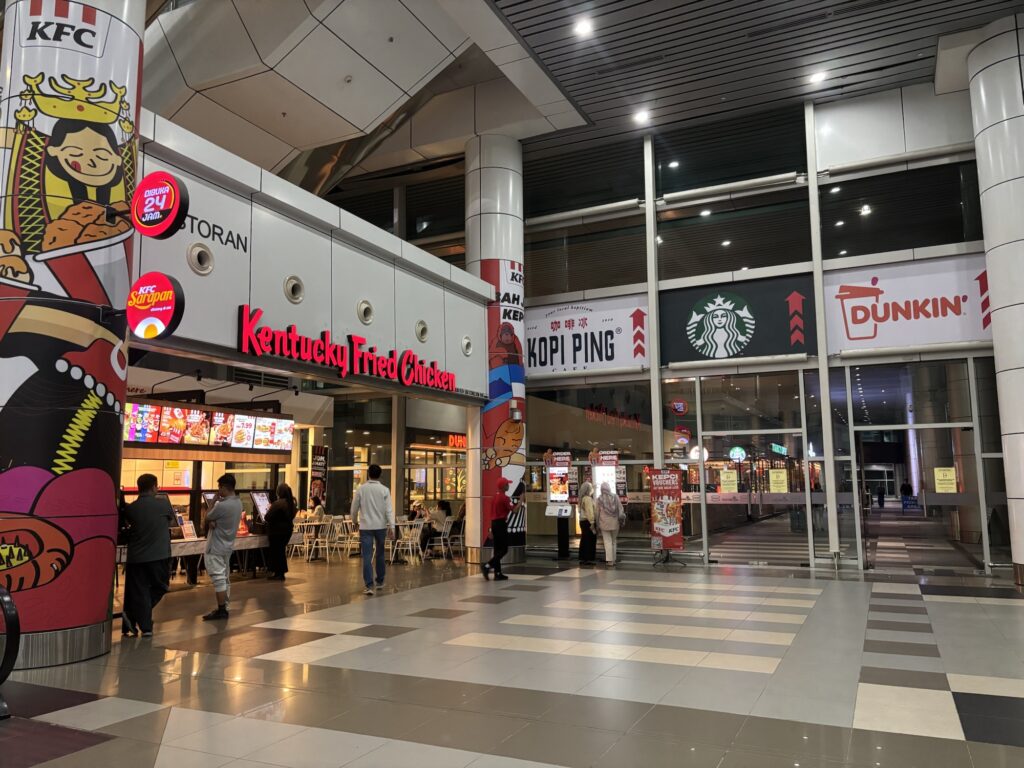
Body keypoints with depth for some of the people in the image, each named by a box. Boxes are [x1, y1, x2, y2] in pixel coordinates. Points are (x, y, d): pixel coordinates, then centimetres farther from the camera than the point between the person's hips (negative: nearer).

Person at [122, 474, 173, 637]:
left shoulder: (130, 508, -1)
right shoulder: (163, 504, -6)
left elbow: (129, 524, 14)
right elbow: (171, 522, 11)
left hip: (135, 557, 2)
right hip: (159, 556, -2)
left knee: (138, 592, 9)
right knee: (159, 587, 15)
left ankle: (145, 627, 7)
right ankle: (133, 616, 4)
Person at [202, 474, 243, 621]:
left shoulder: (222, 505, -25)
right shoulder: (238, 503, 4)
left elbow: (207, 518, -8)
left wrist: (215, 500, -3)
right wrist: (213, 522, -8)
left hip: (216, 547, -9)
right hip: (228, 545, 9)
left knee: (218, 578, -5)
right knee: (225, 578, 14)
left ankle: (221, 611, -2)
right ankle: (224, 608, 21)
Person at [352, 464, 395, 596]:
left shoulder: (361, 489, -2)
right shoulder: (384, 490, -4)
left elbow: (354, 508, 4)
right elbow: (389, 509, -10)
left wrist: (355, 520, 22)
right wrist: (391, 526, -11)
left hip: (365, 527, -1)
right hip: (380, 526, 1)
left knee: (367, 557, -2)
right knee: (380, 555, 17)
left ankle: (369, 586, -9)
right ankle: (380, 582, 27)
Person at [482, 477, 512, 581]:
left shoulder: (494, 497, 14)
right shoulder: (504, 497, -13)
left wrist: (491, 530, 22)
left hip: (494, 523, 9)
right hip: (501, 523, -9)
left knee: (497, 549, 10)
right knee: (504, 549, -4)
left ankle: (498, 573, 11)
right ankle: (488, 565, -17)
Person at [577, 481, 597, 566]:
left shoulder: (582, 498, 14)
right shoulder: (588, 499, -15)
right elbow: (589, 512, -20)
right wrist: (592, 524, -21)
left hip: (583, 521, 10)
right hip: (588, 521, -10)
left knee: (584, 541, 12)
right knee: (590, 541, -4)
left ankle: (582, 559, 16)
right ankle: (588, 559, -2)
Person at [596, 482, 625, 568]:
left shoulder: (599, 499, -3)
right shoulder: (615, 497, 2)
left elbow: (597, 513, 2)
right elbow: (620, 509, -1)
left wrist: (598, 525, 9)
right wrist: (621, 518, 5)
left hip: (604, 523, -2)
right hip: (614, 522, 2)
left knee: (608, 541, -1)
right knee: (614, 541, 14)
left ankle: (609, 561, -8)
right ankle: (613, 560, 18)